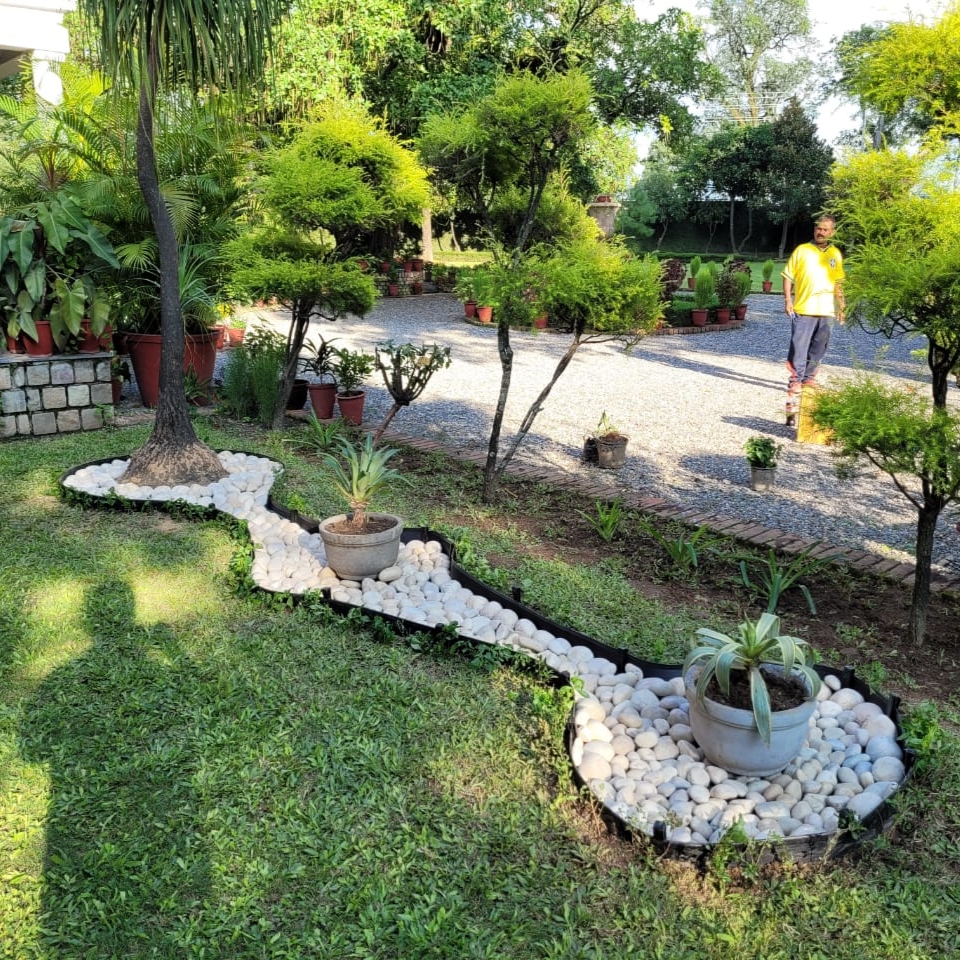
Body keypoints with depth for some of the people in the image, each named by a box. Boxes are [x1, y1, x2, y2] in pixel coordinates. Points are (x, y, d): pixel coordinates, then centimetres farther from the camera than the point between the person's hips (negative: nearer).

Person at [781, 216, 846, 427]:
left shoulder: (836, 255, 11)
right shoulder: (802, 251, 0)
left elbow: (838, 283, 18)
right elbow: (788, 277, 1)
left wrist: (842, 306, 15)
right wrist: (788, 301, -10)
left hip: (826, 312, 4)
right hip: (803, 311, -4)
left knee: (816, 354, 12)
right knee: (798, 358, -8)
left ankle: (808, 380, 29)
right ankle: (792, 405, -8)